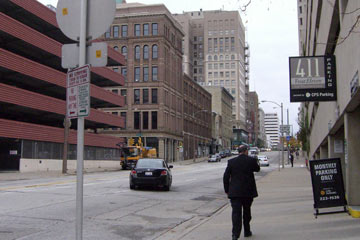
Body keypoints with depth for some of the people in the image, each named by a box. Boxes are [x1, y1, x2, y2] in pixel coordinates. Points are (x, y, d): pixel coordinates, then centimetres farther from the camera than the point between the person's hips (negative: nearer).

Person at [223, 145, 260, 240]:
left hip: (234, 192, 0)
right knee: (247, 211, 18)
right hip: (248, 192, 1)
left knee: (236, 212, -2)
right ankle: (247, 231, 30)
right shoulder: (251, 160, -6)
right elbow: (257, 169, 13)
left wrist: (227, 190, 7)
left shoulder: (231, 161, -2)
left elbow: (226, 176, -1)